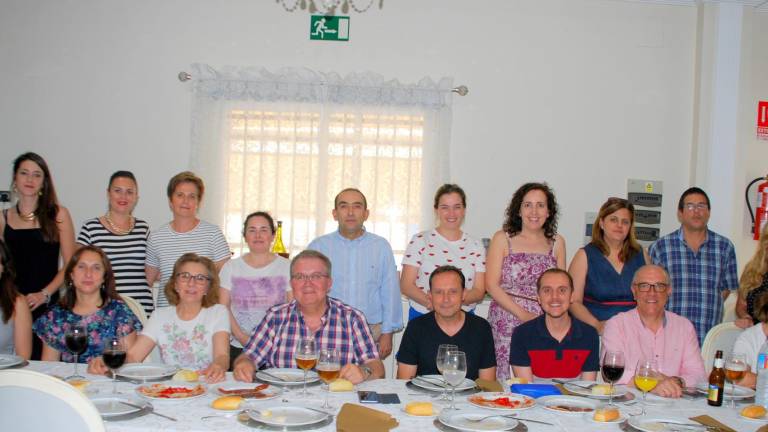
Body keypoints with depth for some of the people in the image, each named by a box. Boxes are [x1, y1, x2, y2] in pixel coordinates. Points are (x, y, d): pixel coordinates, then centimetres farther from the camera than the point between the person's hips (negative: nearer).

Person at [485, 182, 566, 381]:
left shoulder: (557, 243, 12)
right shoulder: (502, 239, 4)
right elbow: (492, 285, -3)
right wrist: (523, 315, -11)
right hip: (507, 323, -2)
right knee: (505, 379, -6)